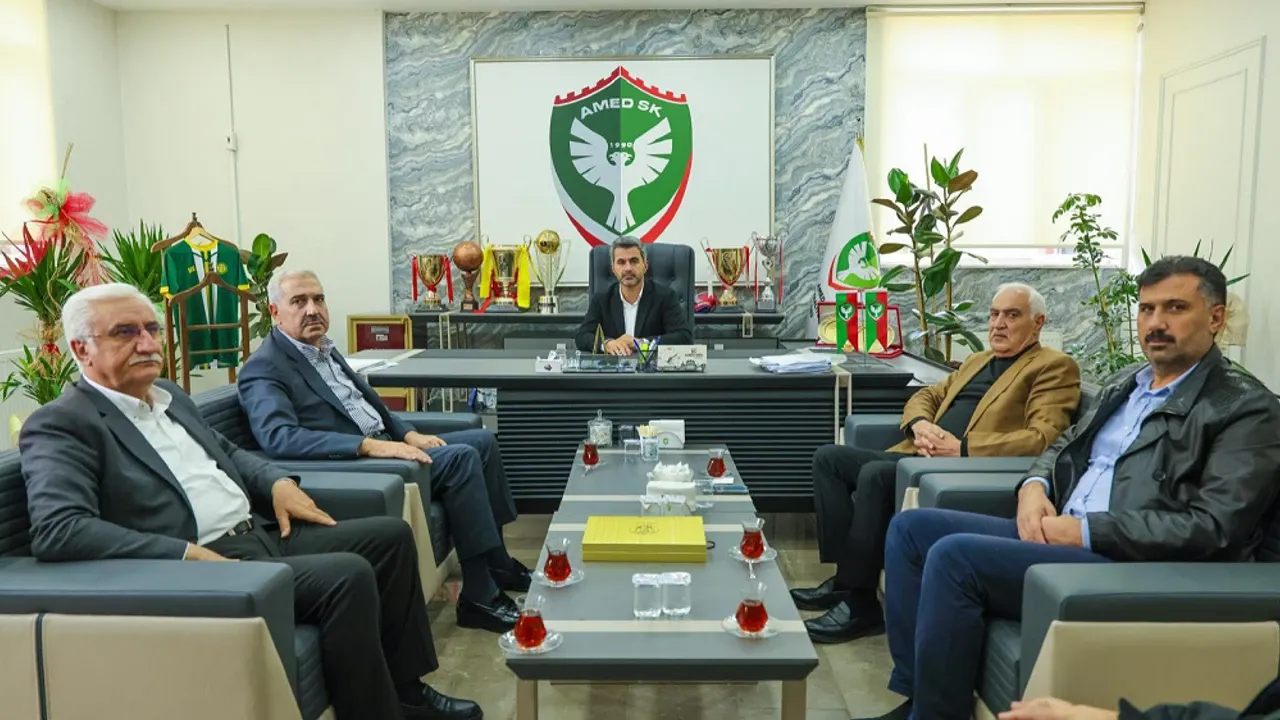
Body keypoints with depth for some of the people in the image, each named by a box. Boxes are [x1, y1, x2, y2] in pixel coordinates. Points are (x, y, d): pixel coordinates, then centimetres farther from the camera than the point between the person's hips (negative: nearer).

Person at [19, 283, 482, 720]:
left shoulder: (170, 396, 16)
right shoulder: (60, 425, -10)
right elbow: (56, 531, -23)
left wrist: (278, 483, 7)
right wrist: (189, 555, -26)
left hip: (265, 534, 10)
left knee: (389, 535, 6)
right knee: (349, 574, -27)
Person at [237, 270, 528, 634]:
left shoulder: (324, 349, 15)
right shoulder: (264, 368, -12)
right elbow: (278, 437, -28)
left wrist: (408, 433, 3)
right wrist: (369, 446, -34)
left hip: (383, 443, 9)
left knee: (482, 441, 4)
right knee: (461, 458, -22)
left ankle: (497, 563, 13)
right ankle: (480, 596, -16)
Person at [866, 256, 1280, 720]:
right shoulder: (1127, 384, 19)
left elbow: (1214, 527, -17)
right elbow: (1064, 446, 25)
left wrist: (1086, 530, -19)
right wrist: (1034, 487, 1)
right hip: (1058, 535, 9)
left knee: (954, 556, -26)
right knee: (911, 527, -2)